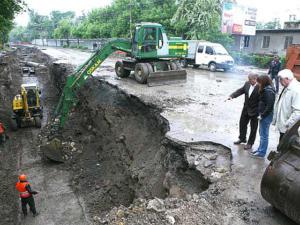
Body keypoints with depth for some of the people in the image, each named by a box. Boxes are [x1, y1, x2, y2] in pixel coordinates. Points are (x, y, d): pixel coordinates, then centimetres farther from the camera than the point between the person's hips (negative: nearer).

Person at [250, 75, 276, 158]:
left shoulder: (269, 91, -20)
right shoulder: (266, 90, 8)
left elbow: (270, 106, -23)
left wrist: (262, 115, -16)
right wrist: (261, 114, 8)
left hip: (266, 116, -9)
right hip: (263, 115, 9)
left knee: (264, 135, 3)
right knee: (262, 134, 19)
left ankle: (261, 152, 16)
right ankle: (260, 149, 32)